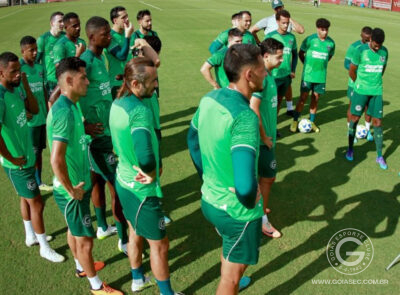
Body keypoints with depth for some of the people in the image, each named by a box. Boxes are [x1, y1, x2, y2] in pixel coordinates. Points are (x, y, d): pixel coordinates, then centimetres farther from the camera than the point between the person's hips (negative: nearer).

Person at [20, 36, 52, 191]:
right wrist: (23, 111, -16)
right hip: (30, 119, -6)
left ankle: (39, 182, 29)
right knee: (32, 153, 2)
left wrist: (48, 111, 13)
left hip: (42, 117, 6)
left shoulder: (40, 67, 8)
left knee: (39, 150, 16)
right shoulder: (19, 68, -11)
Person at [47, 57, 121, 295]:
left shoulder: (70, 105, 2)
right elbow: (56, 160, -33)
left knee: (75, 229, 27)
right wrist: (72, 190, -23)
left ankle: (82, 267, 50)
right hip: (73, 190, -9)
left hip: (78, 183, 9)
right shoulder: (64, 112, -28)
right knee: (85, 239, 8)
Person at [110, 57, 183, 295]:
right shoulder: (140, 111, -30)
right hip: (142, 189, -9)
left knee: (135, 232, 27)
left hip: (123, 180, 9)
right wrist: (151, 174, -23)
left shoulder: (117, 104, -2)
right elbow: (146, 158, -43)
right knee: (159, 244, 11)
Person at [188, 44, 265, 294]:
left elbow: (192, 138, 11)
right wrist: (250, 202, -18)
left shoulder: (209, 99, -6)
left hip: (209, 199, 8)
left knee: (229, 252, 36)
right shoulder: (245, 116, -32)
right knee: (233, 273, 18)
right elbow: (245, 185, -40)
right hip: (238, 211, -8)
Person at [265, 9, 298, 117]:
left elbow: (295, 54, 16)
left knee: (279, 99, 13)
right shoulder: (270, 36, -7)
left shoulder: (291, 37, 5)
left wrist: (293, 70, 9)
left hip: (286, 75, 4)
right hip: (273, 75, -4)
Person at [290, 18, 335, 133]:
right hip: (308, 74, -3)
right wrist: (308, 64, 6)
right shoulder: (310, 39, -9)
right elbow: (301, 53, 1)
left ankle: (312, 121, 22)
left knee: (315, 98, 9)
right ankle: (295, 121, 10)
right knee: (303, 98, -1)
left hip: (321, 75, 3)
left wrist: (321, 64, 10)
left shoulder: (331, 43, 0)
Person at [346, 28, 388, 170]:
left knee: (377, 122, 1)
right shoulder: (361, 50, -11)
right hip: (361, 91, -2)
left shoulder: (384, 51, 2)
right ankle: (350, 149, 23)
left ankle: (379, 156, 11)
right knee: (354, 118, 2)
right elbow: (351, 71, -2)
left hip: (377, 92, 3)